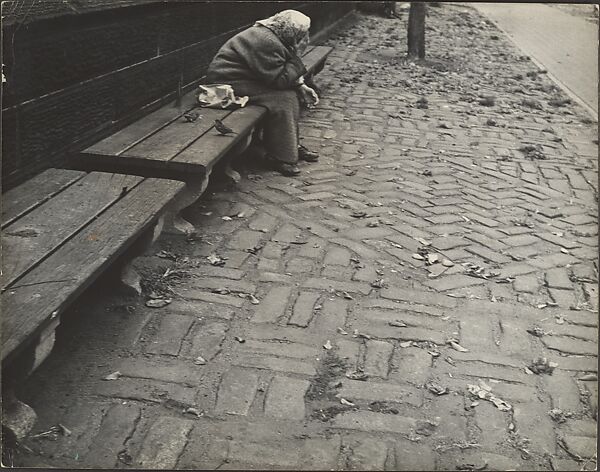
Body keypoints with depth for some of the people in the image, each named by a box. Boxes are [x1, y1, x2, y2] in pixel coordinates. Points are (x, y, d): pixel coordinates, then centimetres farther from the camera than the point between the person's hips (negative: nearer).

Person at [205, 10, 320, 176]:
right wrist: (296, 56, -16)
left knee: (292, 93, 4)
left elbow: (284, 73, 15)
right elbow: (280, 79, -23)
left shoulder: (268, 34, 6)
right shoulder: (267, 43, -25)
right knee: (282, 100, -20)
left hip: (245, 76, 10)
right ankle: (280, 156, -10)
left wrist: (301, 86, 1)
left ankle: (292, 145, 11)